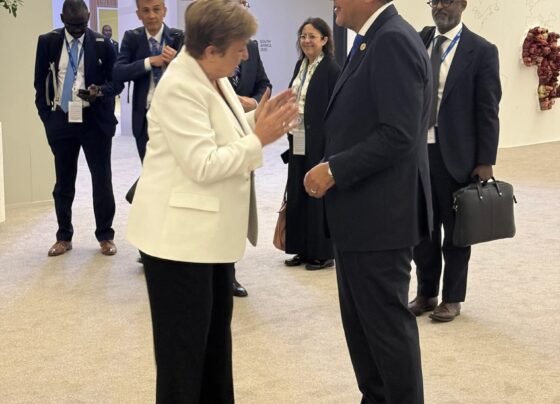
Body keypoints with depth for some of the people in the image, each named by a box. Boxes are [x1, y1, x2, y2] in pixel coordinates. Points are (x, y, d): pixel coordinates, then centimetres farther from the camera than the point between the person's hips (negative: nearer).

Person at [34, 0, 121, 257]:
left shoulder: (102, 44, -3)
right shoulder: (48, 42, 2)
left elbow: (117, 81, 1)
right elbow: (40, 82, 7)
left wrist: (101, 91, -20)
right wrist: (46, 116, -2)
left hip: (95, 120, -1)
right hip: (61, 121, 2)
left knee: (102, 180, 4)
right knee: (64, 182, 10)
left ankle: (105, 236, 16)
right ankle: (64, 237, 21)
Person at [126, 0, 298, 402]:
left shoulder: (214, 76, 6)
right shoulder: (180, 87, -23)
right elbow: (203, 164, -27)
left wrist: (258, 119, 1)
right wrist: (260, 138, -22)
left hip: (212, 230, 10)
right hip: (181, 234, -10)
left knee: (216, 332, 20)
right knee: (185, 342, 2)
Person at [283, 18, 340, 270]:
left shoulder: (332, 70, -11)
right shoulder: (300, 65, 12)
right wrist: (290, 132, 11)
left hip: (320, 142, -8)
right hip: (298, 141, 8)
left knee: (318, 195, 0)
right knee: (297, 194, 10)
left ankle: (323, 253, 10)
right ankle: (303, 249, 20)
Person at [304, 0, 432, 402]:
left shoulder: (394, 40, -17)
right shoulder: (374, 41, 13)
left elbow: (398, 135, -24)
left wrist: (333, 170, -18)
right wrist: (335, 169, 10)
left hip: (380, 216, -10)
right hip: (361, 215, 10)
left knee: (387, 323, 3)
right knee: (361, 322, 17)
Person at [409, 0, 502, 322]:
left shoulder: (481, 50, -5)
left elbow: (488, 110, -7)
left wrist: (485, 161, -10)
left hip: (454, 154, -4)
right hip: (417, 150, 4)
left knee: (455, 231, 9)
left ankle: (452, 297, 23)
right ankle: (426, 293, 27)